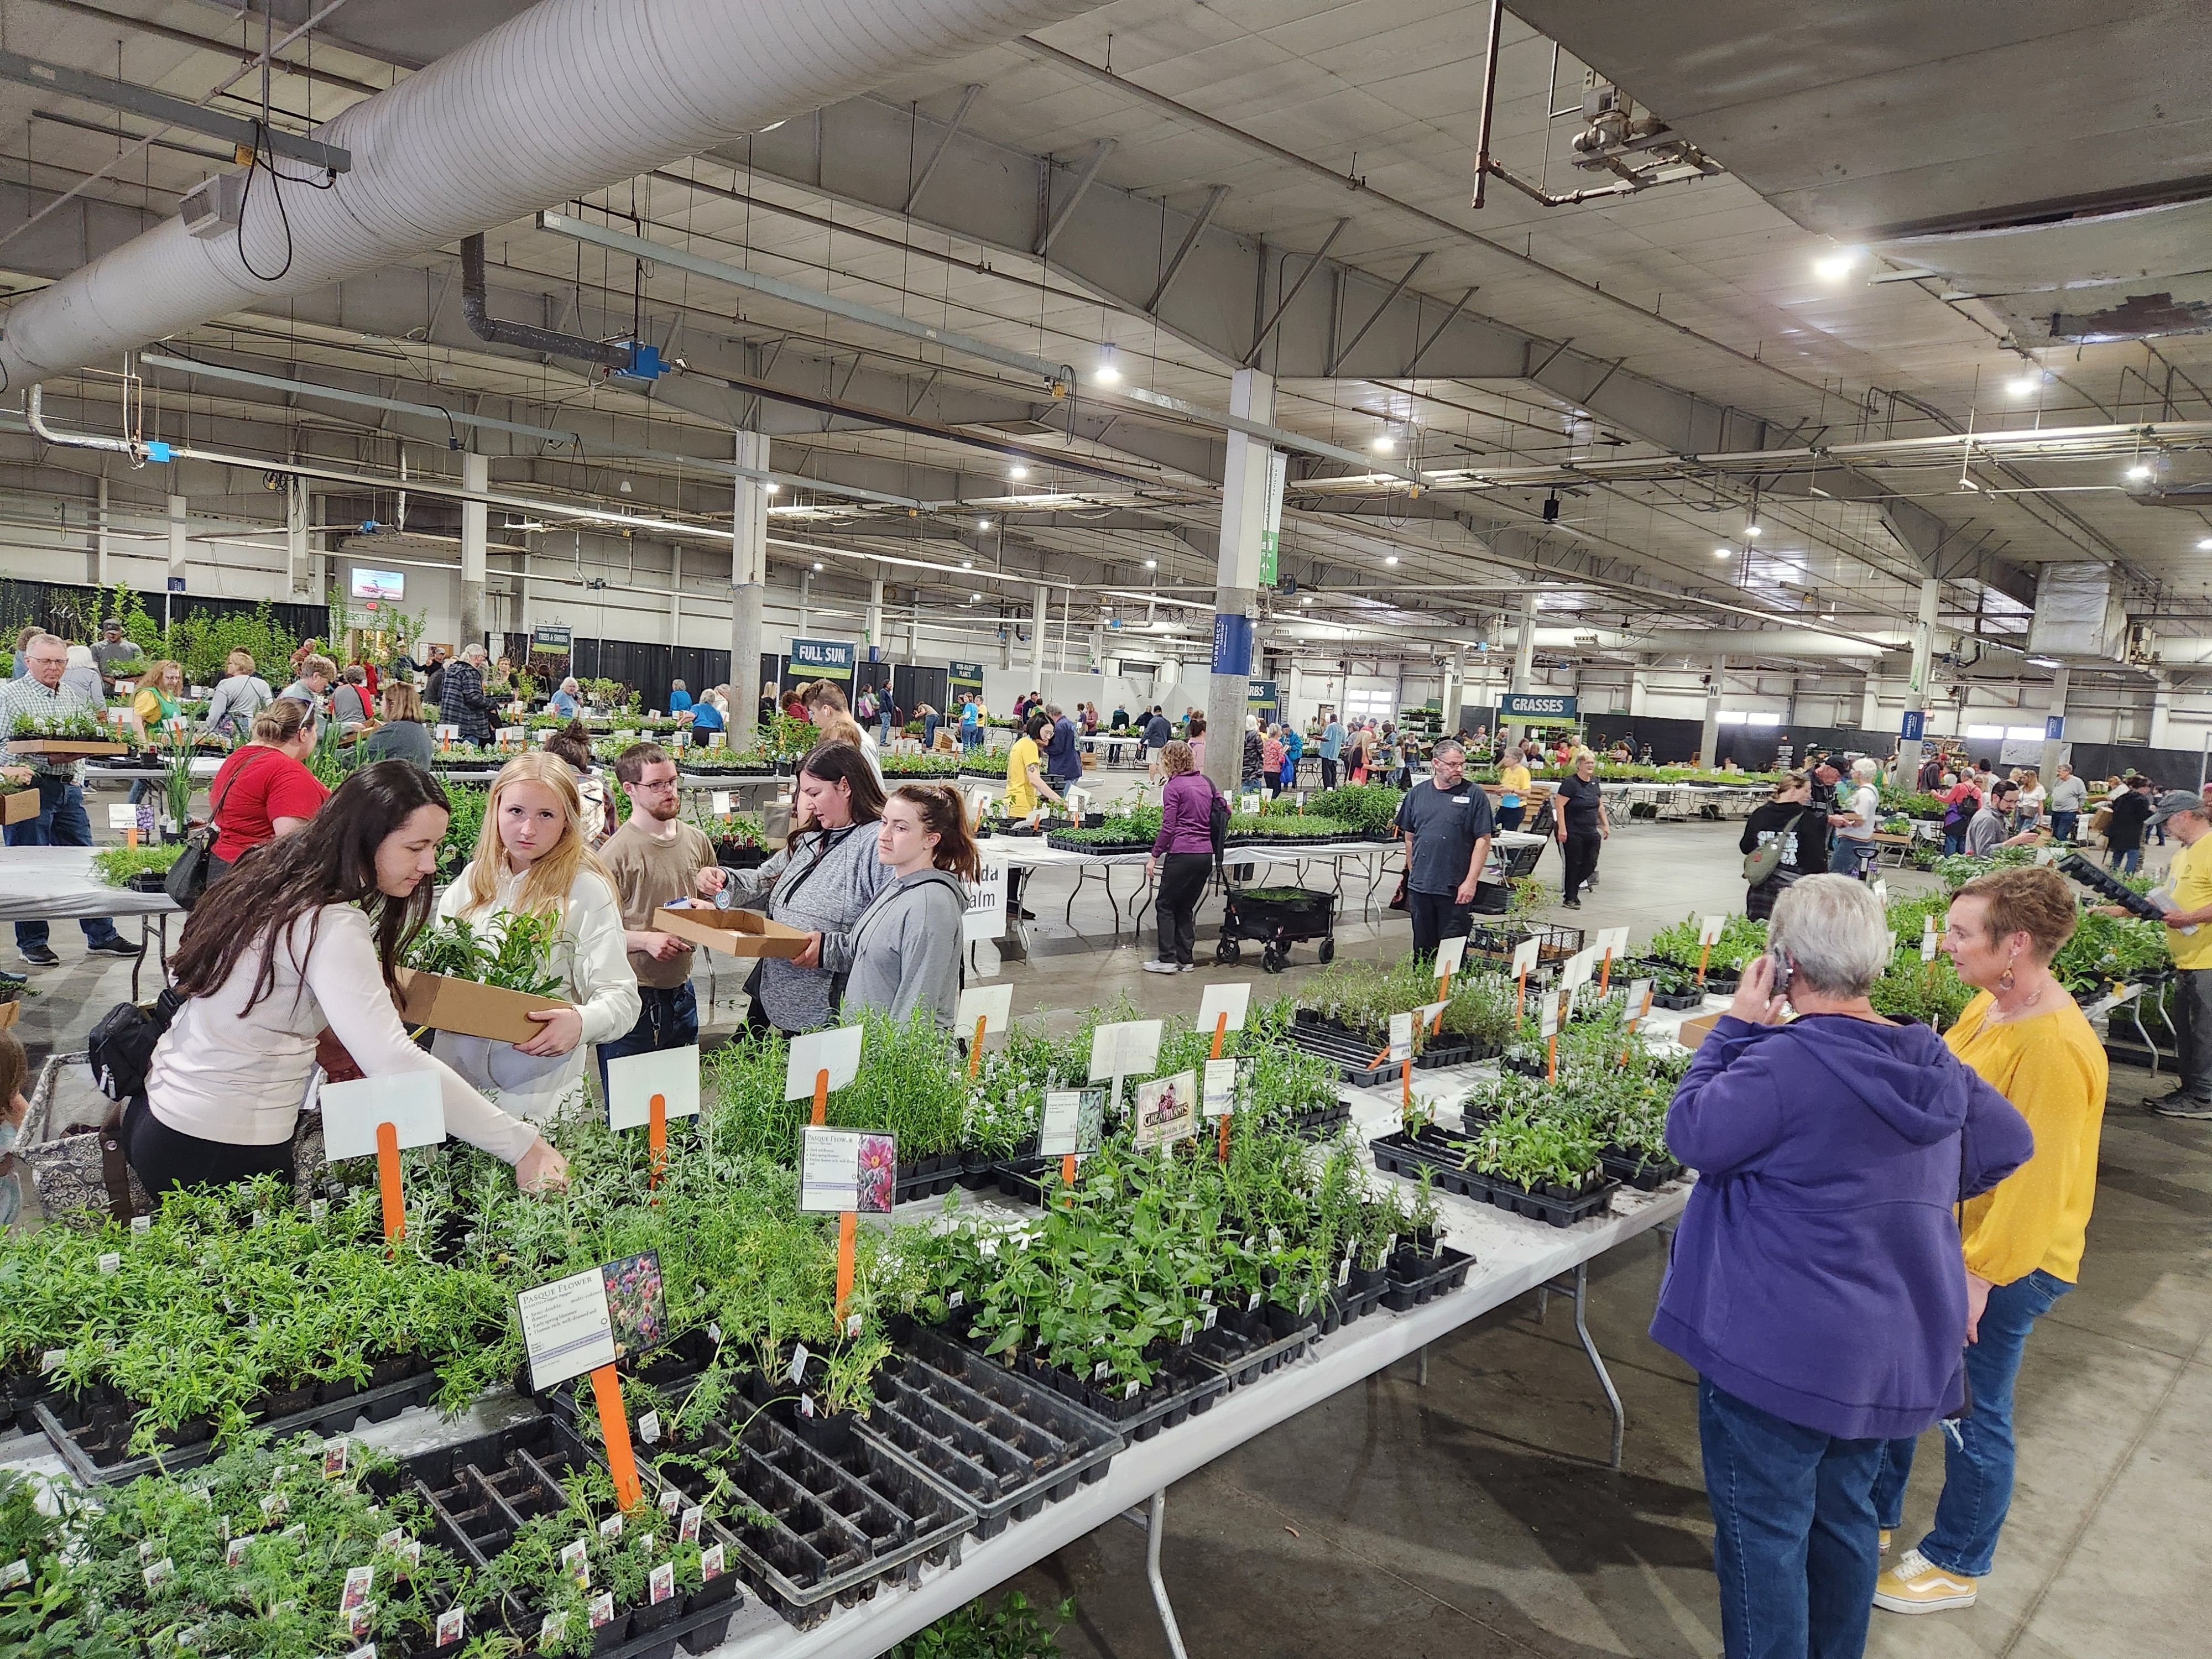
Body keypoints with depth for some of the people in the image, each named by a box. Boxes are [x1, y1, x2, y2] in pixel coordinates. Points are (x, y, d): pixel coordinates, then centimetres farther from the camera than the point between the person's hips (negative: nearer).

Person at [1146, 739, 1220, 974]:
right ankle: (1185, 959, 16)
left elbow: (1168, 828, -11)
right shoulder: (1204, 782, 13)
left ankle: (1168, 959, 2)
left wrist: (1154, 856, -5)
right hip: (1206, 854, 7)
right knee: (1186, 907, 15)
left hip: (1182, 854, -7)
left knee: (1165, 905, 4)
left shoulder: (1173, 787, -8)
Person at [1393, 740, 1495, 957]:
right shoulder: (1417, 793, 9)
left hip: (1455, 890, -3)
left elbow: (1483, 841, -5)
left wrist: (1471, 882, -11)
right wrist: (1413, 873, 12)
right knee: (1422, 947, 12)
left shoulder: (1474, 796, -2)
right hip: (1419, 886, 4)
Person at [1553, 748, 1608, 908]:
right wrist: (1562, 828, -21)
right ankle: (1570, 898, 11)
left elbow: (1600, 805, 21)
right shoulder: (1571, 784, -12)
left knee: (1591, 864, 4)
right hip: (1573, 833, -7)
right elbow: (1559, 806, -16)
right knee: (1574, 864, -1)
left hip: (1591, 832, 7)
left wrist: (1605, 825, 16)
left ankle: (1572, 887, 26)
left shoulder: (1594, 782, 10)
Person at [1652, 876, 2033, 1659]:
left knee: (1763, 1531, 9)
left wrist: (1735, 1027, -10)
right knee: (1844, 1515, 25)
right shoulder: (1936, 1064, -1)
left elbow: (1691, 1135, -14)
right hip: (1892, 1350, 8)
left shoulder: (1782, 1065, -26)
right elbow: (2007, 1145, 14)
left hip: (1779, 1352, -8)